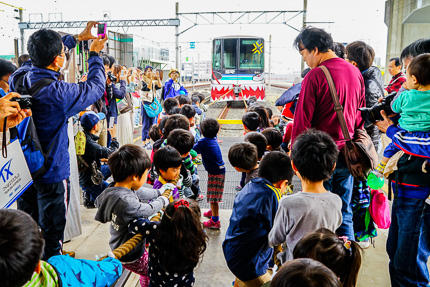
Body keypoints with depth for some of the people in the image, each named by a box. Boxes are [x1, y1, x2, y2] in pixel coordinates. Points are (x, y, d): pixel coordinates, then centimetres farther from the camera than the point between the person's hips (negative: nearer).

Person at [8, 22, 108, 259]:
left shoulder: (19, 78, -7)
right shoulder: (58, 93, -27)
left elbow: (42, 56, 11)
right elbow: (96, 87, -11)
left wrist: (78, 37, 16)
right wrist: (94, 54, 3)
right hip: (51, 171, -7)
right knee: (52, 231, 10)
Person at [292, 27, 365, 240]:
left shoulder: (315, 76, -15)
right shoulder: (355, 72, 6)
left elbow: (302, 120, -14)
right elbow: (360, 113, 14)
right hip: (346, 155, 6)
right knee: (344, 211, 17)